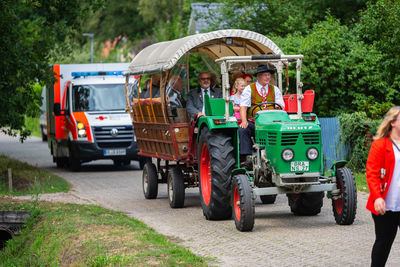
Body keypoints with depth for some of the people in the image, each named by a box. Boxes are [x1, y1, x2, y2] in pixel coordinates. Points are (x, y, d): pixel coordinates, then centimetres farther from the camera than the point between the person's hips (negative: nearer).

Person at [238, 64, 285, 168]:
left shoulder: (274, 89, 19)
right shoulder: (249, 89, 10)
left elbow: (281, 106, 11)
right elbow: (243, 107, -1)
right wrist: (244, 121, -19)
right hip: (252, 122, -1)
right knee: (242, 130, -32)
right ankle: (246, 157, -35)